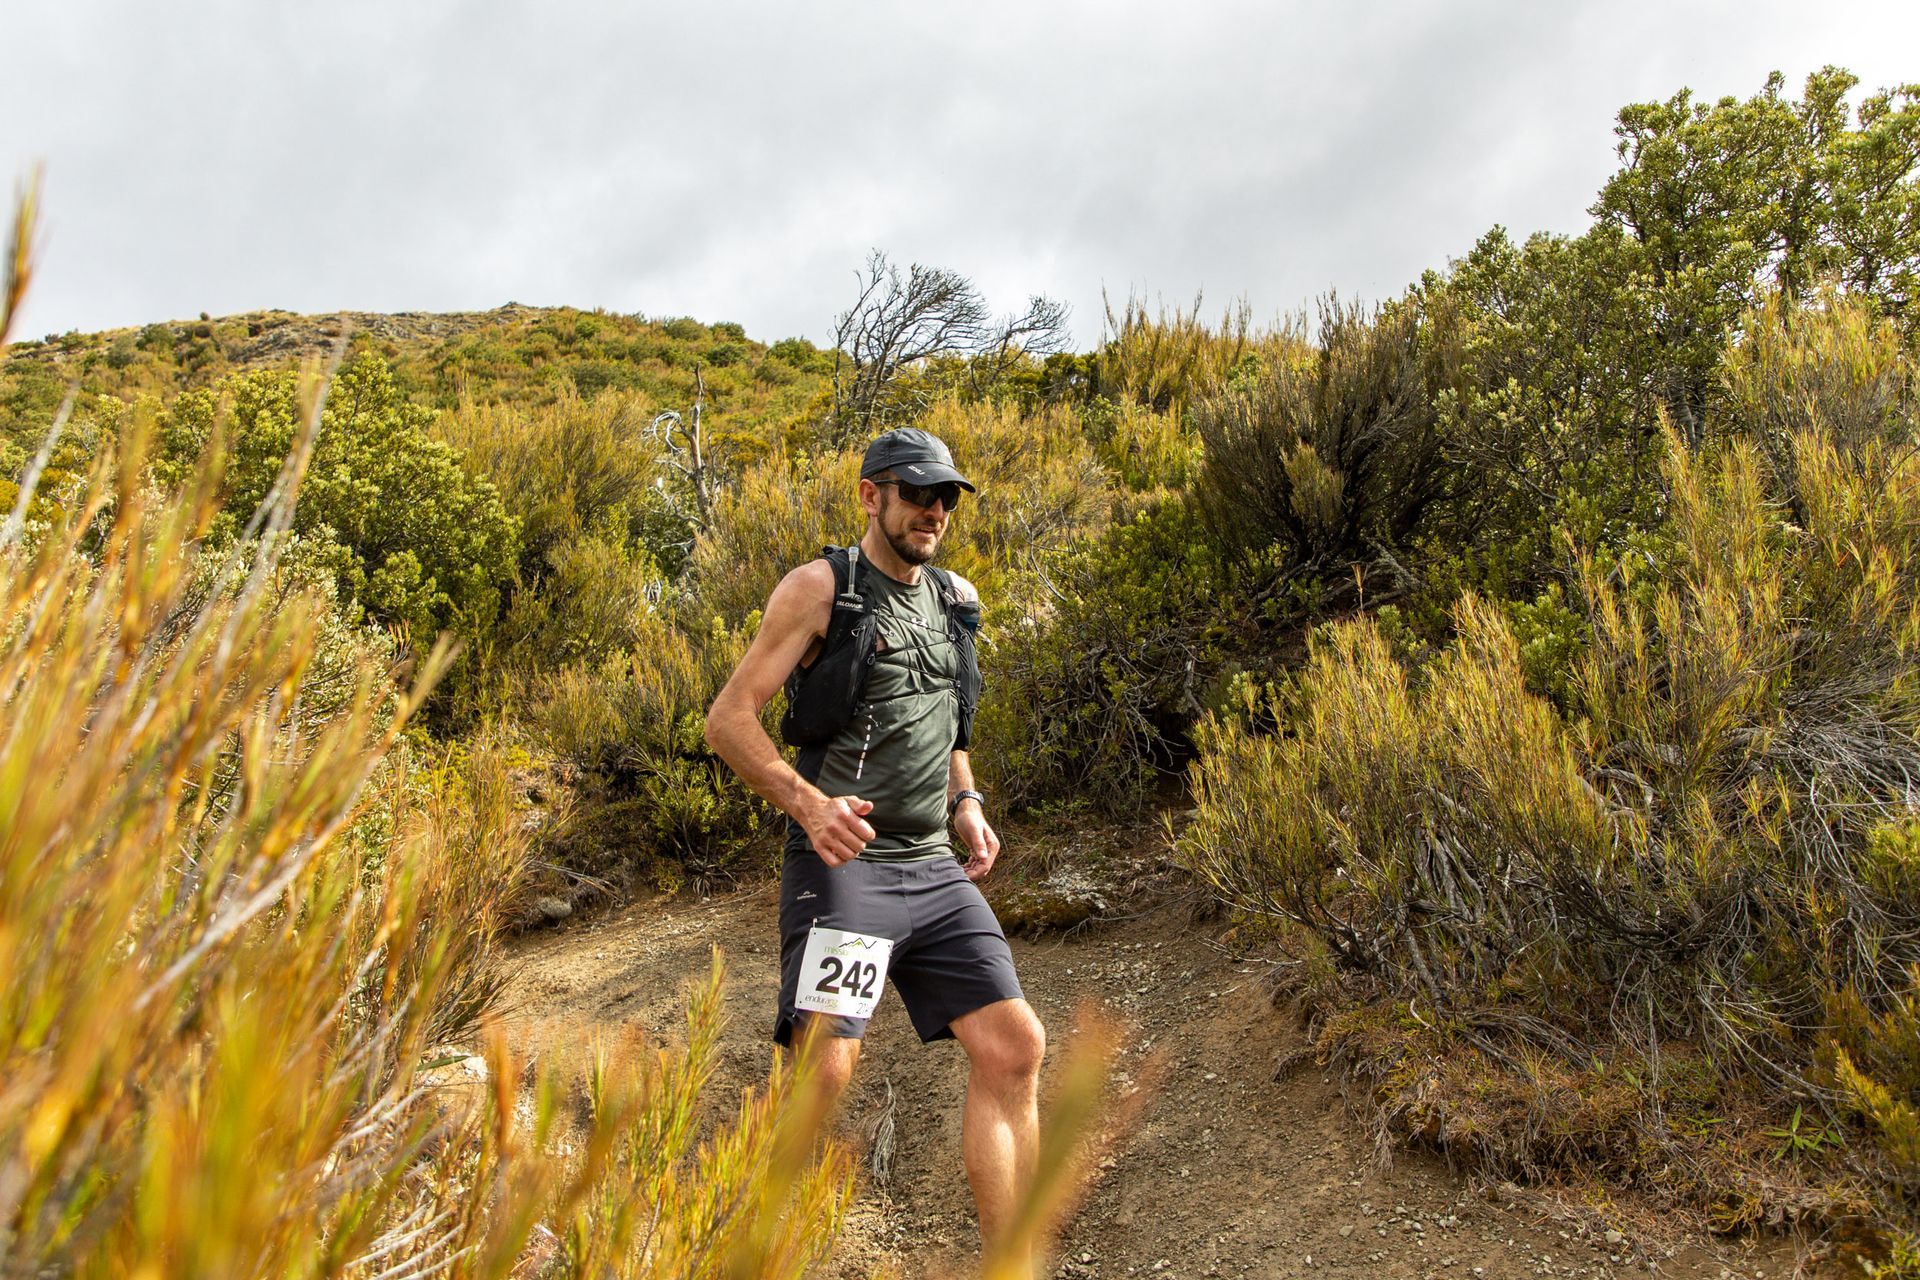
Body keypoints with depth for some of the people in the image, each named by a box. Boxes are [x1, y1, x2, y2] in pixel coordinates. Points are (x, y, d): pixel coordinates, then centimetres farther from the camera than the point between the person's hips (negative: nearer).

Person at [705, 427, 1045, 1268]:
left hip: (936, 872, 6)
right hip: (843, 863, -6)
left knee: (1013, 1049, 0)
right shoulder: (819, 588, -1)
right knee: (825, 1067, -18)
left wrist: (967, 804, 12)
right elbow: (729, 719, -6)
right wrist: (807, 802, -22)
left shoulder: (956, 600, 17)